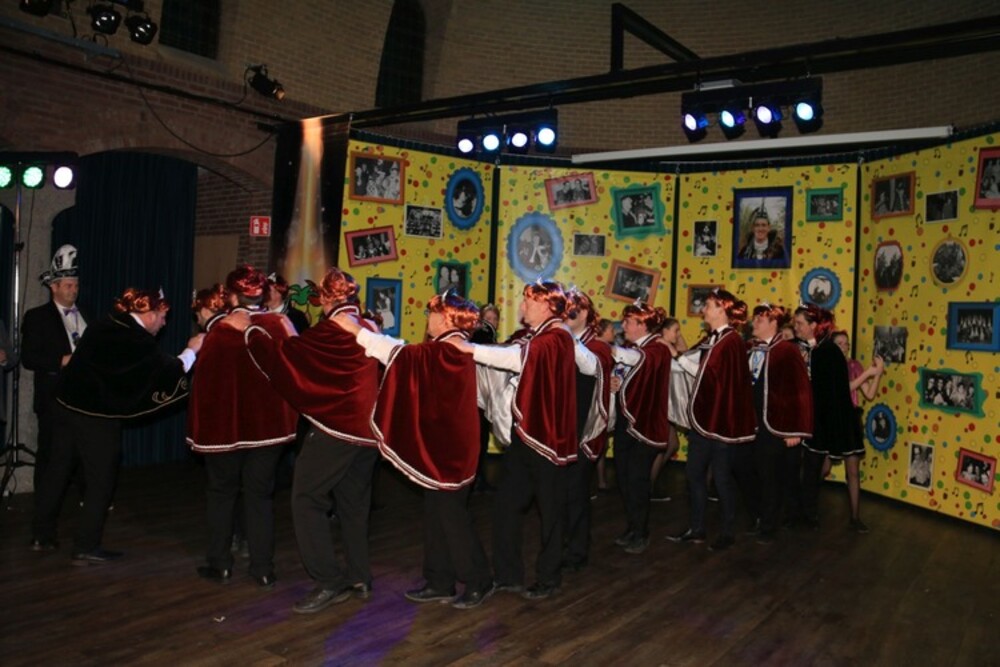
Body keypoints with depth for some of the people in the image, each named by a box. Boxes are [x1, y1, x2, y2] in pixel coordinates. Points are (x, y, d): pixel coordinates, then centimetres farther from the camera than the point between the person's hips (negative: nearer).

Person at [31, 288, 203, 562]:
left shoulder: (102, 327, 6)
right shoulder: (138, 341, -15)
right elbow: (169, 372, -9)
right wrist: (192, 350, 3)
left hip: (66, 405, 7)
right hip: (97, 416, -7)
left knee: (57, 470, 16)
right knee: (100, 480, 5)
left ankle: (43, 535, 28)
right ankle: (86, 546, 9)